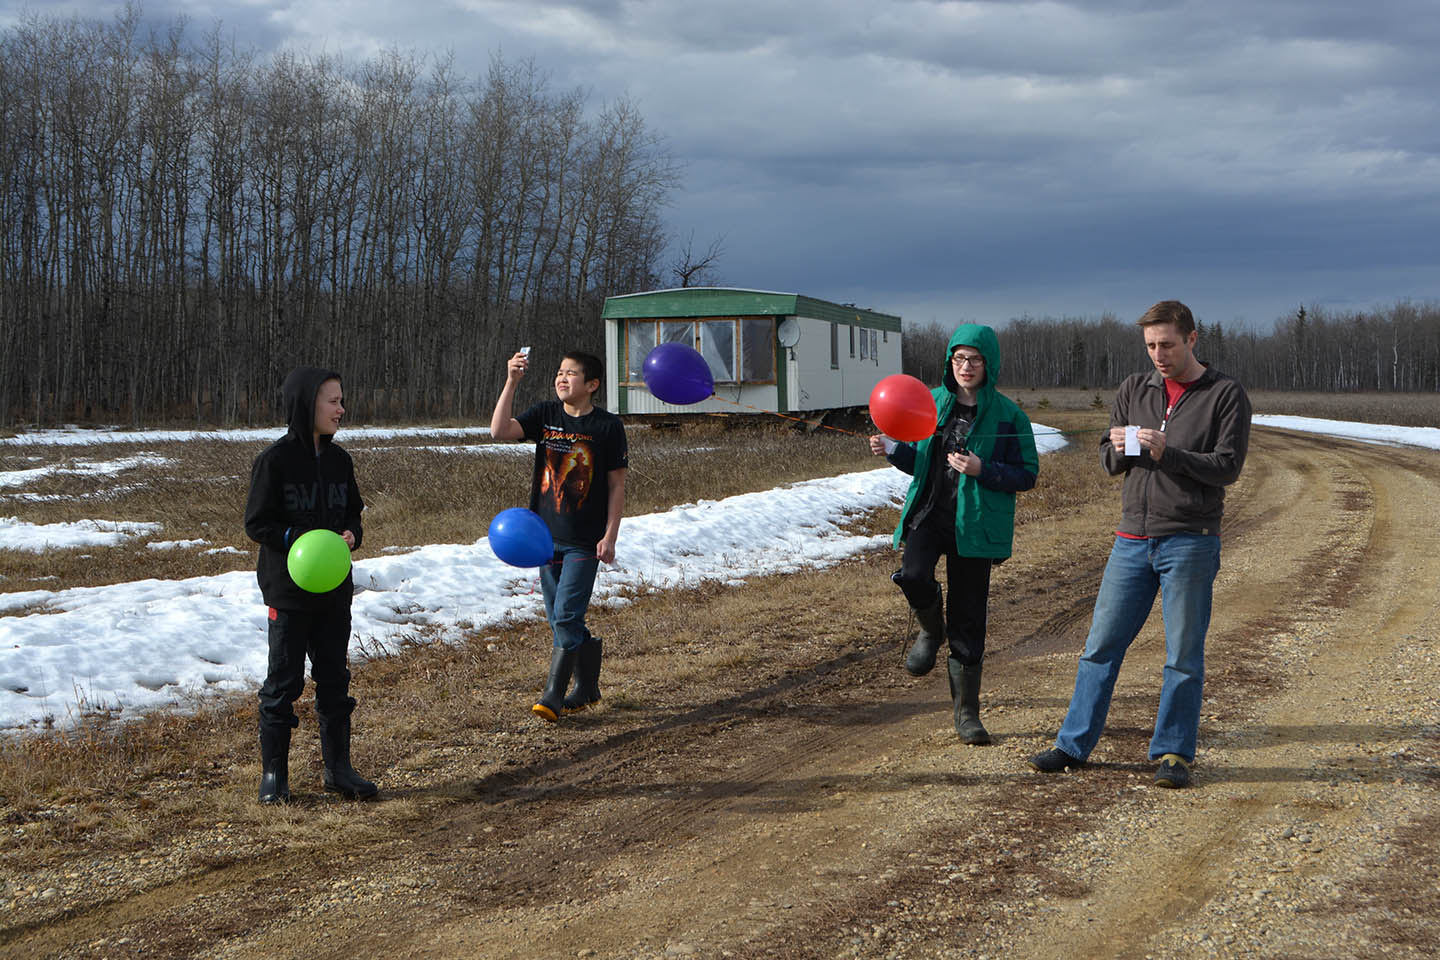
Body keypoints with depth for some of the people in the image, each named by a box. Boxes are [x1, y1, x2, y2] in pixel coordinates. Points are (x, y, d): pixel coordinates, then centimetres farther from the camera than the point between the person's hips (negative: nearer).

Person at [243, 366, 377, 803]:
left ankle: (338, 767, 21)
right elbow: (257, 524, -11)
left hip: (335, 590, 6)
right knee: (284, 681, 2)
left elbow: (353, 512, 16)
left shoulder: (339, 459, 6)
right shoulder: (275, 459, -12)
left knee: (334, 678, 11)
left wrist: (350, 534, -6)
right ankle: (273, 772, 12)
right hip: (288, 589, -6)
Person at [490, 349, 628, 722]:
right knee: (558, 619, 11)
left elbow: (616, 485, -2)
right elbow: (500, 431, -13)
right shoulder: (545, 415, 3)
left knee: (566, 616, -11)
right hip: (547, 535, 4)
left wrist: (610, 537, -8)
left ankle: (553, 694, -5)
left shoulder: (608, 426, -5)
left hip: (585, 542, -4)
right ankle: (587, 686, 26)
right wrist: (511, 382, -21)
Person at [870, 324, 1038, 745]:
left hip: (975, 524, -2)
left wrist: (983, 470, -18)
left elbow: (1027, 474, -2)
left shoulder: (1008, 415, -4)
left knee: (968, 622, 2)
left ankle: (967, 713, 15)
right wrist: (892, 450, -5)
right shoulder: (933, 403, 7)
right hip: (928, 512, 2)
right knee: (914, 576, -27)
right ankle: (931, 630, 8)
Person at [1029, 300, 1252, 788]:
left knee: (1184, 655, 1)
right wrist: (1118, 449, -10)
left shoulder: (1226, 395, -2)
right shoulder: (1133, 389, 11)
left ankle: (1173, 752, 11)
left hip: (1190, 541, -4)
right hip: (1133, 538, 4)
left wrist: (1167, 453, -21)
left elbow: (1227, 468, -9)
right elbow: (1107, 461, 14)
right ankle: (1074, 743, 14)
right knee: (1102, 643, 6)